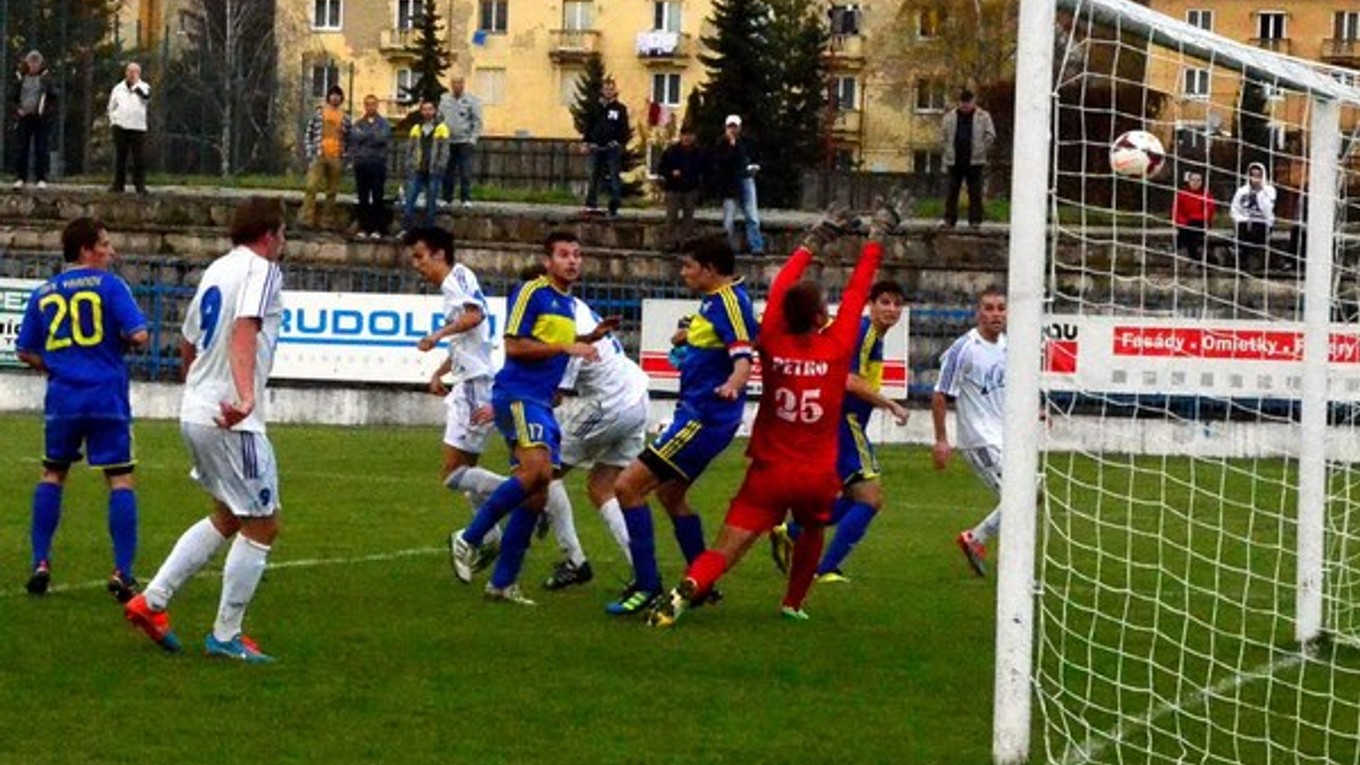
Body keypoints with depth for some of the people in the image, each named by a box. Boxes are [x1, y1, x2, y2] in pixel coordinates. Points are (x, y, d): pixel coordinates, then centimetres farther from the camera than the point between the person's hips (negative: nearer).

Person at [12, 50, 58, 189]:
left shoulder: (47, 77, 3)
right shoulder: (20, 77, 8)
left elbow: (53, 97, 2)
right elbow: (13, 96, 14)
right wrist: (18, 109, -2)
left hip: (41, 118, -2)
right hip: (23, 118, 2)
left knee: (41, 150, -2)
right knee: (20, 148, 1)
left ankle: (41, 179, 1)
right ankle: (20, 178, 7)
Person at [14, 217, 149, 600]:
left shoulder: (43, 293, 10)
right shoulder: (108, 285, -4)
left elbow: (25, 352, 13)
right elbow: (139, 335, -12)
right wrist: (121, 343, 9)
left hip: (62, 397, 4)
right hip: (107, 396, -4)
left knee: (52, 475, 19)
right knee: (121, 480, 1)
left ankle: (40, 564, 12)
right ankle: (123, 573, -7)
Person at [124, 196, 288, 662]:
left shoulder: (216, 270, 15)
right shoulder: (261, 270, -10)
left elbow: (188, 343, 26)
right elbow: (244, 331, -28)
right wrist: (246, 396, -41)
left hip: (195, 413, 9)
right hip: (231, 422, -9)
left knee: (228, 518, 22)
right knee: (261, 526, 2)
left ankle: (151, 601, 16)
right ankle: (226, 637, 5)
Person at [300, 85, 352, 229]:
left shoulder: (345, 118, 9)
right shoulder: (318, 113, 6)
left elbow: (349, 140, 13)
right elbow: (309, 134, 7)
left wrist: (344, 157, 3)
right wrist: (310, 154, -2)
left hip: (336, 158, 2)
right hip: (319, 156, -2)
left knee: (332, 192, 5)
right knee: (311, 187, -13)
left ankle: (328, 222, 11)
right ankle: (307, 220, -16)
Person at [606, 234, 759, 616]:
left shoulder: (729, 301, -18)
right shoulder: (714, 299, 12)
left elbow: (744, 356, -31)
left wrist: (732, 383, -50)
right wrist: (688, 337, 16)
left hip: (704, 419, -11)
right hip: (696, 413, 11)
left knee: (628, 486, -13)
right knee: (670, 494, 25)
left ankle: (647, 587, -10)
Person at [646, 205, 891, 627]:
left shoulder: (774, 343, -3)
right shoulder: (836, 347, -7)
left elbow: (781, 287, 12)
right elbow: (857, 291, 6)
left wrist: (812, 244, 25)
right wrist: (874, 242, 19)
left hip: (770, 470, 0)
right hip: (817, 475, 0)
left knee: (725, 550, -10)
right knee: (812, 531, 32)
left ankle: (686, 590, -34)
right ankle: (793, 603, 36)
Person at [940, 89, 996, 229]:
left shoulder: (983, 117, 4)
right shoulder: (950, 117, 9)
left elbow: (990, 135, 6)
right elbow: (943, 135, 12)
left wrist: (982, 151, -1)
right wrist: (947, 152, 4)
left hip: (974, 161, -1)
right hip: (954, 160, 1)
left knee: (975, 192, 0)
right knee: (952, 191, 1)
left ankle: (975, 220, 4)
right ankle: (949, 220, 5)